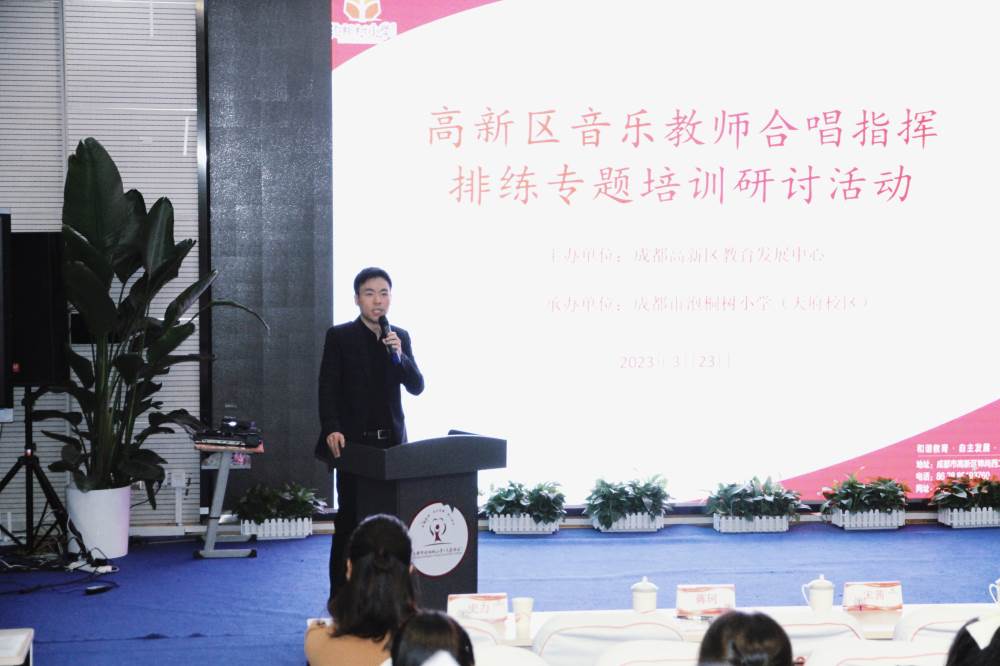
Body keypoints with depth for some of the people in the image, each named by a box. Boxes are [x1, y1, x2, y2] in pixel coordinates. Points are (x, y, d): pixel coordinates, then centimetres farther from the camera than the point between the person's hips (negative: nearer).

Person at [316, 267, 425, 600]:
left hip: (391, 441, 4)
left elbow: (416, 386, 4)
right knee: (349, 520, -1)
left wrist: (399, 356, -12)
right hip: (353, 441, -4)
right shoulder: (339, 336, -1)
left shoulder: (400, 337, 10)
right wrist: (332, 429, -16)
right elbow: (327, 388, -4)